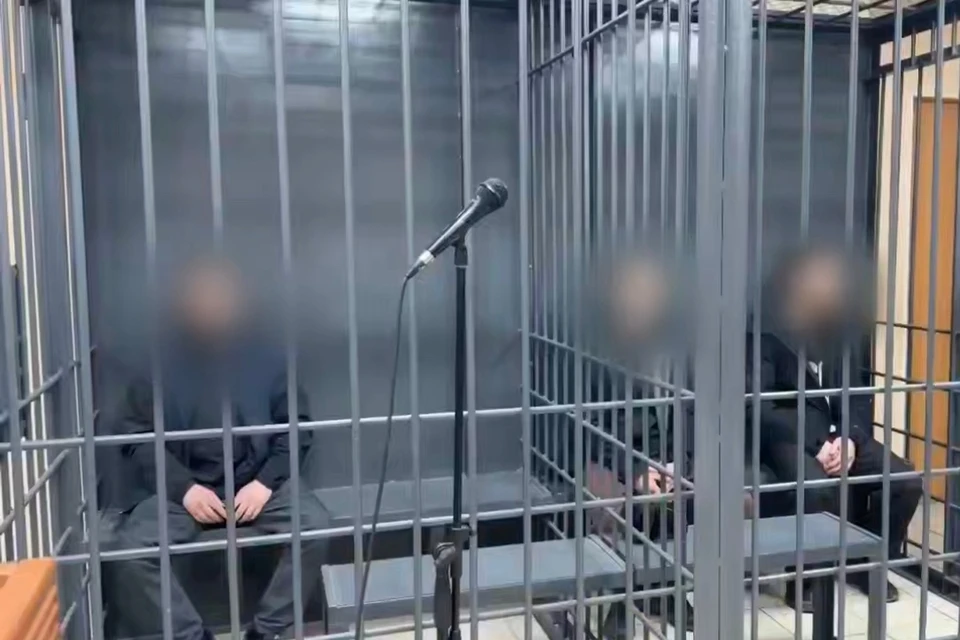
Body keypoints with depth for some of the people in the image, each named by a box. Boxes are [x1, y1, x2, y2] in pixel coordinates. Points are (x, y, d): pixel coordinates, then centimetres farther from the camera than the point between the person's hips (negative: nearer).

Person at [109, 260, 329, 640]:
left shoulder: (264, 359, 6)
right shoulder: (159, 362, 5)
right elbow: (137, 438, 2)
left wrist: (266, 482, -10)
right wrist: (184, 487, -13)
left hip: (254, 483, 0)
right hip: (185, 487, 0)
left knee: (314, 526, -26)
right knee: (131, 547, -27)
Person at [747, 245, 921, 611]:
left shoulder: (841, 331, 9)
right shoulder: (767, 333, -11)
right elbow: (757, 407, -16)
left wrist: (850, 439, -9)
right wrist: (816, 444, -22)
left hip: (837, 431, 7)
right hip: (787, 433, -6)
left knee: (905, 481, -12)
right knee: (819, 488, -35)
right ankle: (803, 580, -10)